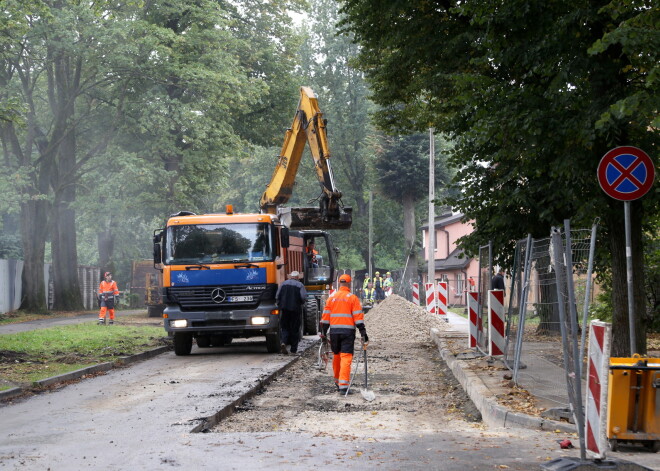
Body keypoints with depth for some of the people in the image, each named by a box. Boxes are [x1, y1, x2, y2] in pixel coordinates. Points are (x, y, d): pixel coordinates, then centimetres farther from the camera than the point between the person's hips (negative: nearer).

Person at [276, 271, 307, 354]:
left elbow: (277, 296, 3)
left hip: (285, 309, 2)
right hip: (296, 309, -2)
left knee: (285, 327, 10)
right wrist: (301, 302, 9)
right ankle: (293, 349, 9)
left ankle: (284, 342, -17)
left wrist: (280, 305, 16)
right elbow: (304, 297, -12)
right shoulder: (300, 285, -4)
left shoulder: (283, 284, 6)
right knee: (295, 329, 7)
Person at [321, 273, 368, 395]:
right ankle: (343, 386, -15)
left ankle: (337, 382, 32)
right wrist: (363, 333, -5)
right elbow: (358, 317, -6)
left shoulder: (331, 298, 8)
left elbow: (325, 316, 8)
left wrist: (323, 333, 14)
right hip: (348, 331, -3)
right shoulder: (352, 298, -2)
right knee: (346, 357, -6)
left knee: (336, 356, 18)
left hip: (334, 331, 3)